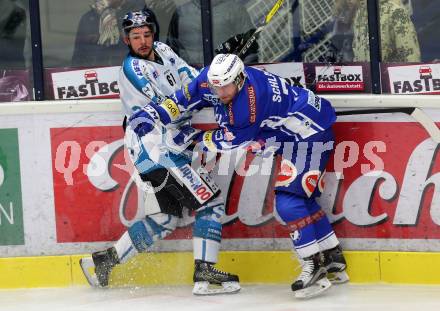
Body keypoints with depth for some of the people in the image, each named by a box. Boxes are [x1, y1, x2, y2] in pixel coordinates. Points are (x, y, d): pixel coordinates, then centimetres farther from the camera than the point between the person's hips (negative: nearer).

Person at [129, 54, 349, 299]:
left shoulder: (252, 99, -33)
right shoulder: (212, 80, -9)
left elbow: (233, 141, -21)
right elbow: (185, 99, 7)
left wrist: (199, 141, -8)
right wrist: (155, 114, -3)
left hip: (311, 131, -10)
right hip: (288, 132, 10)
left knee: (288, 199, -17)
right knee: (302, 197, 16)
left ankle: (315, 267, -14)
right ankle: (334, 258, 26)